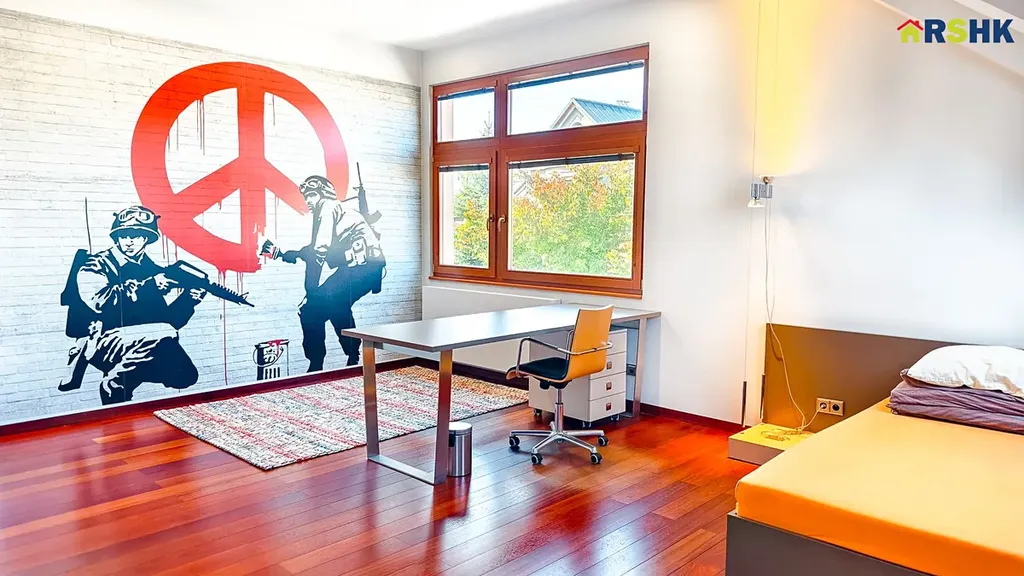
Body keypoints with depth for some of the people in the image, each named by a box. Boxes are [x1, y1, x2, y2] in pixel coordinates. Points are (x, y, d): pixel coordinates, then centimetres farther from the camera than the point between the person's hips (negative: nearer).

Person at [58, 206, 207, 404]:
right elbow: (100, 301, -26)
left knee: (184, 376, -7)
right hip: (98, 341, -5)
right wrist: (150, 285, -25)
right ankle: (114, 381, -12)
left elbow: (168, 319, 7)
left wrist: (189, 296, -12)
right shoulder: (96, 265, -6)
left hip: (135, 342, 6)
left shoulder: (151, 269, 9)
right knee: (163, 336, -28)